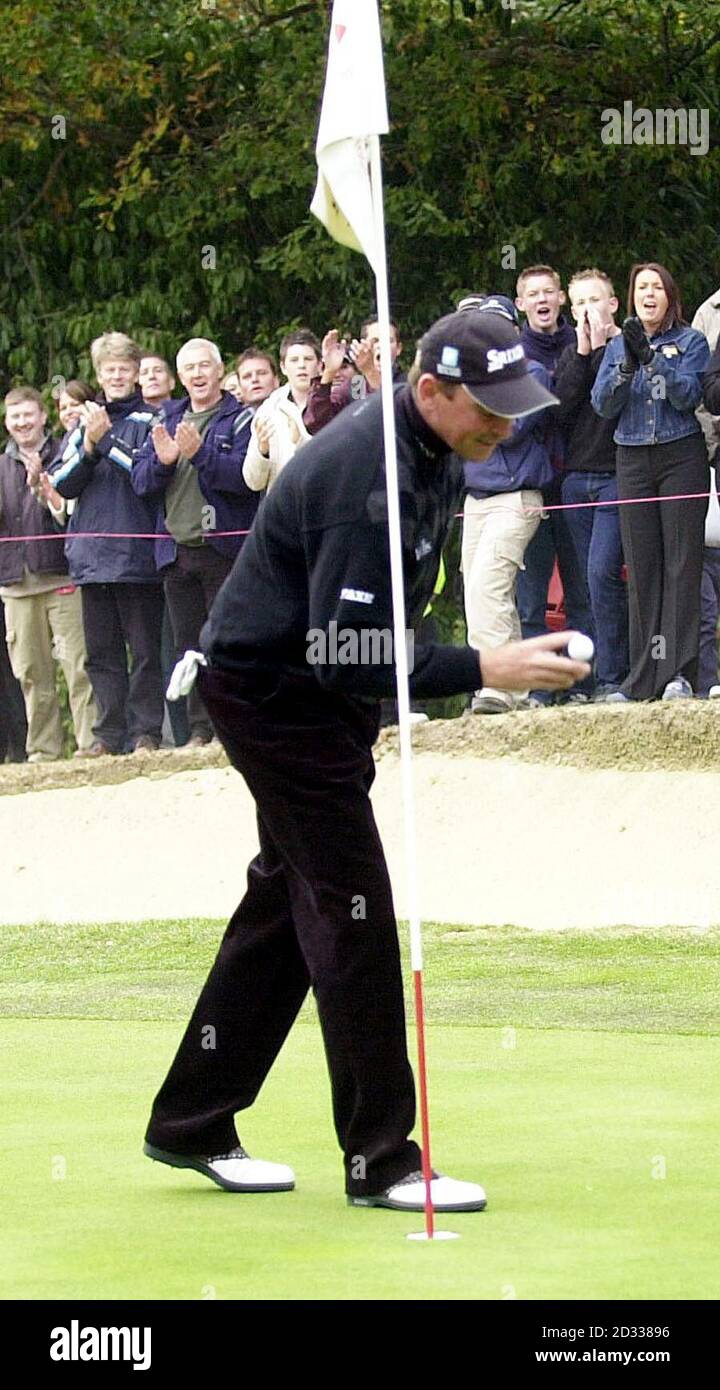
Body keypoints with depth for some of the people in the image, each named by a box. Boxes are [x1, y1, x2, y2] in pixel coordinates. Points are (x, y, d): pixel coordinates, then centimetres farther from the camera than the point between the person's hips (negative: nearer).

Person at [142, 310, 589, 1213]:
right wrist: (485, 670, -36)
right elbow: (346, 654, -33)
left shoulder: (430, 448, 1)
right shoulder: (369, 477, -30)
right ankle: (380, 1160, -5)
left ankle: (192, 1126, 22)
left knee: (287, 899, 14)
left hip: (319, 691, 10)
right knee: (351, 913, -9)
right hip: (271, 691, -10)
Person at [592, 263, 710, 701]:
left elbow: (688, 395, -11)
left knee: (682, 564, -7)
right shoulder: (617, 346, 13)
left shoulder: (690, 342, 3)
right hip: (633, 462, 3)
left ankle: (680, 672, -9)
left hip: (681, 456, -3)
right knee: (641, 568, 1)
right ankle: (644, 678, 2)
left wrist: (651, 358, -21)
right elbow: (603, 404, 2)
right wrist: (628, 365, -14)